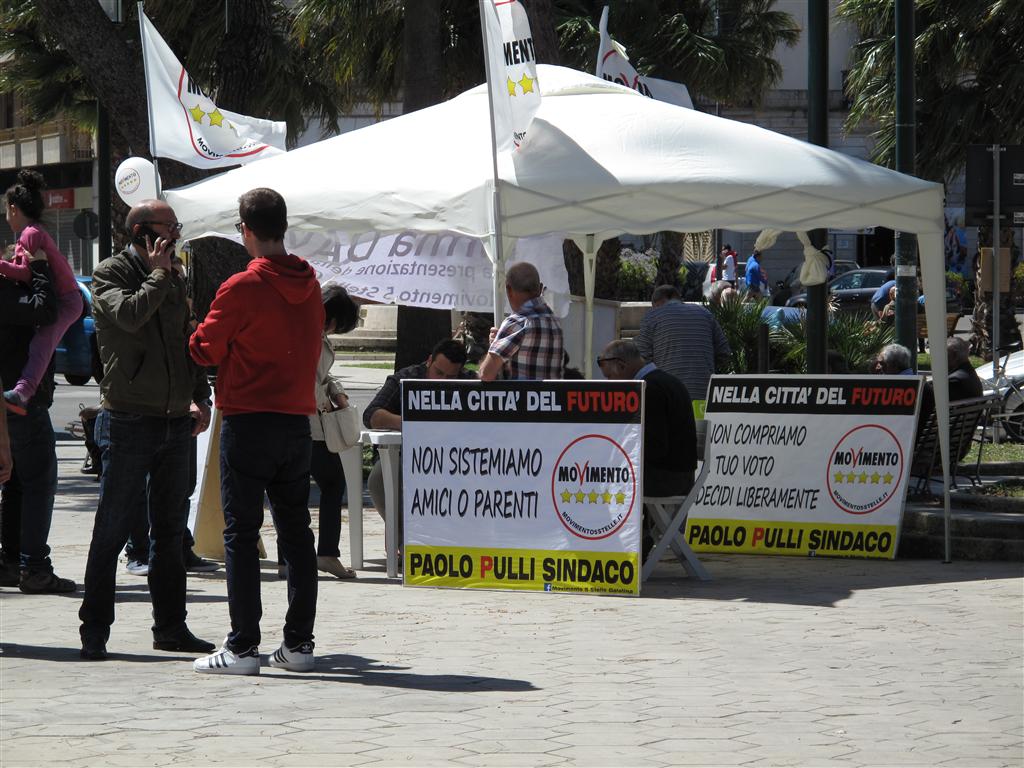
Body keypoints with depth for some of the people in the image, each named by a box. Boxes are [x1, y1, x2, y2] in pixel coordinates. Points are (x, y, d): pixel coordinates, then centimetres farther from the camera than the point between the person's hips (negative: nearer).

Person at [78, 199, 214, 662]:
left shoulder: (174, 281, 16)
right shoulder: (110, 274, -4)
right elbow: (130, 315, -24)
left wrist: (198, 397, 10)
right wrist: (158, 273, -10)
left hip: (175, 423, 7)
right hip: (128, 422, -7)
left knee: (170, 531, 10)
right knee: (113, 530, -5)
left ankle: (170, 627, 17)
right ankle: (95, 631, 0)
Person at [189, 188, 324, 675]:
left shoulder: (241, 288, -13)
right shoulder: (309, 285, 7)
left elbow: (205, 350, -5)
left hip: (248, 422, -6)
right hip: (298, 419, 6)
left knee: (241, 532, -3)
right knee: (296, 531, 9)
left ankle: (242, 647, -6)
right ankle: (299, 643, 10)